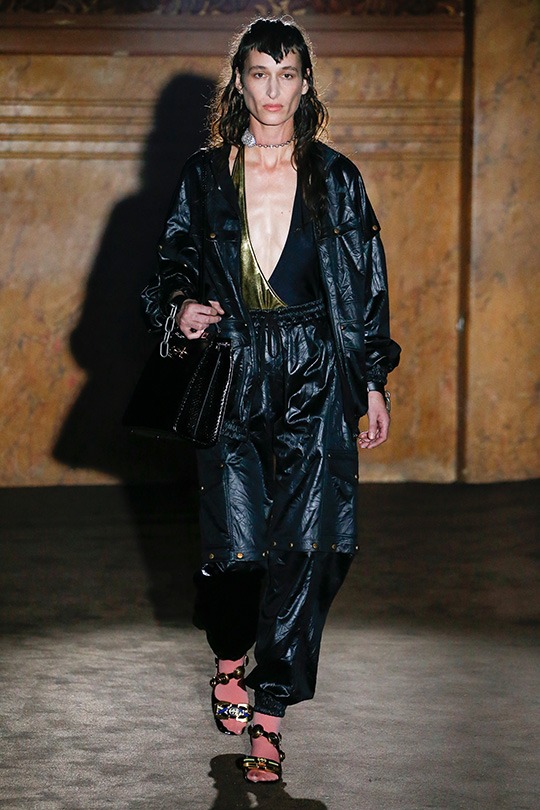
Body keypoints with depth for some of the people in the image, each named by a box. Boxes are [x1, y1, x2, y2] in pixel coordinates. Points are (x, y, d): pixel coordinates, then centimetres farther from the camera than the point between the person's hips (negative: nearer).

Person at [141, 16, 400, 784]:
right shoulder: (204, 176, 5)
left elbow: (366, 283, 7)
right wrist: (181, 306, -8)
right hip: (233, 377, 0)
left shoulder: (336, 179, 4)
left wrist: (374, 382, 5)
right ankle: (230, 657, 29)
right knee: (240, 543, -4)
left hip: (317, 381, 0)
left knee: (305, 547, -7)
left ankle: (269, 712, 3)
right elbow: (175, 263, 15)